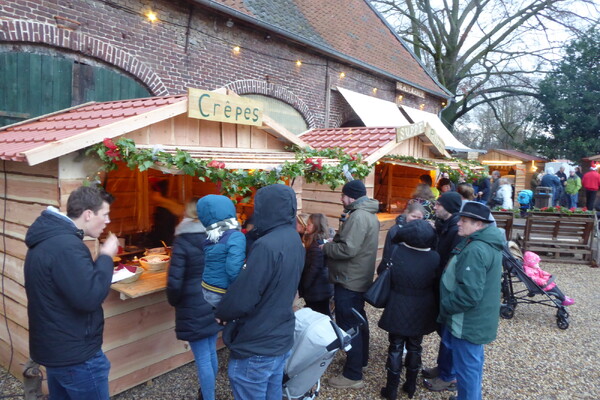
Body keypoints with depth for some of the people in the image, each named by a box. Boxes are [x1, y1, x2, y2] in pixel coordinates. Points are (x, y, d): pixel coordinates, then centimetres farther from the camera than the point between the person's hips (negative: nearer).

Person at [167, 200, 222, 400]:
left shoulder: (182, 242, -16)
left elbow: (174, 282, -19)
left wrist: (174, 301, 1)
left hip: (194, 308, -6)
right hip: (215, 304, 6)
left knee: (203, 359, 6)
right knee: (211, 352, 22)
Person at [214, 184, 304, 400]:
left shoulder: (266, 246, -27)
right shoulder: (294, 240, 2)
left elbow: (241, 299, -26)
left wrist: (221, 312, -5)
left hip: (255, 348, -8)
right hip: (282, 339, 8)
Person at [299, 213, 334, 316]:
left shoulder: (317, 243, -19)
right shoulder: (323, 241, 9)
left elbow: (315, 267, -21)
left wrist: (304, 286, -14)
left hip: (316, 290, -9)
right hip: (323, 288, 9)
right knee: (324, 315, 17)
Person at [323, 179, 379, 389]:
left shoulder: (358, 216, -22)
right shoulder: (367, 214, 12)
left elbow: (348, 249, -28)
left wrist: (325, 247, -13)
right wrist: (335, 241, 4)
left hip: (349, 280, -11)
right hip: (359, 278, 11)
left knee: (348, 325, -2)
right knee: (358, 320, 23)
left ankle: (353, 375, 9)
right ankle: (361, 359, 40)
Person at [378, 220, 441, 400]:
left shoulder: (396, 251, -17)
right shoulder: (434, 257, -15)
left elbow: (387, 277, -6)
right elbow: (437, 284, -3)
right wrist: (435, 308, 11)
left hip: (398, 310, -1)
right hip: (421, 311, 2)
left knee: (396, 348, 12)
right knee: (415, 348, 19)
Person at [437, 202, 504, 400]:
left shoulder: (475, 250, -28)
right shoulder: (488, 242, 6)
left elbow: (469, 293, -31)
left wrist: (445, 306, -17)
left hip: (467, 322, -10)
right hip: (475, 319, 11)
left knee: (466, 367, 6)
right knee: (472, 363, 25)